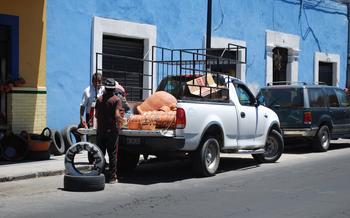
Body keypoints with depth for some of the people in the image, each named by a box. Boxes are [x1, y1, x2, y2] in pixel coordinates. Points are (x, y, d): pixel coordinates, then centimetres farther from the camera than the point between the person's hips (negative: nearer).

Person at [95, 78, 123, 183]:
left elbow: (96, 114, 6)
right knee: (112, 154, 2)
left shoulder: (99, 99, 5)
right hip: (112, 130, -3)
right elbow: (117, 115, -16)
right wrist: (120, 120, 4)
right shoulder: (116, 99, -8)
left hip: (100, 130, 3)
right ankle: (112, 177, 2)